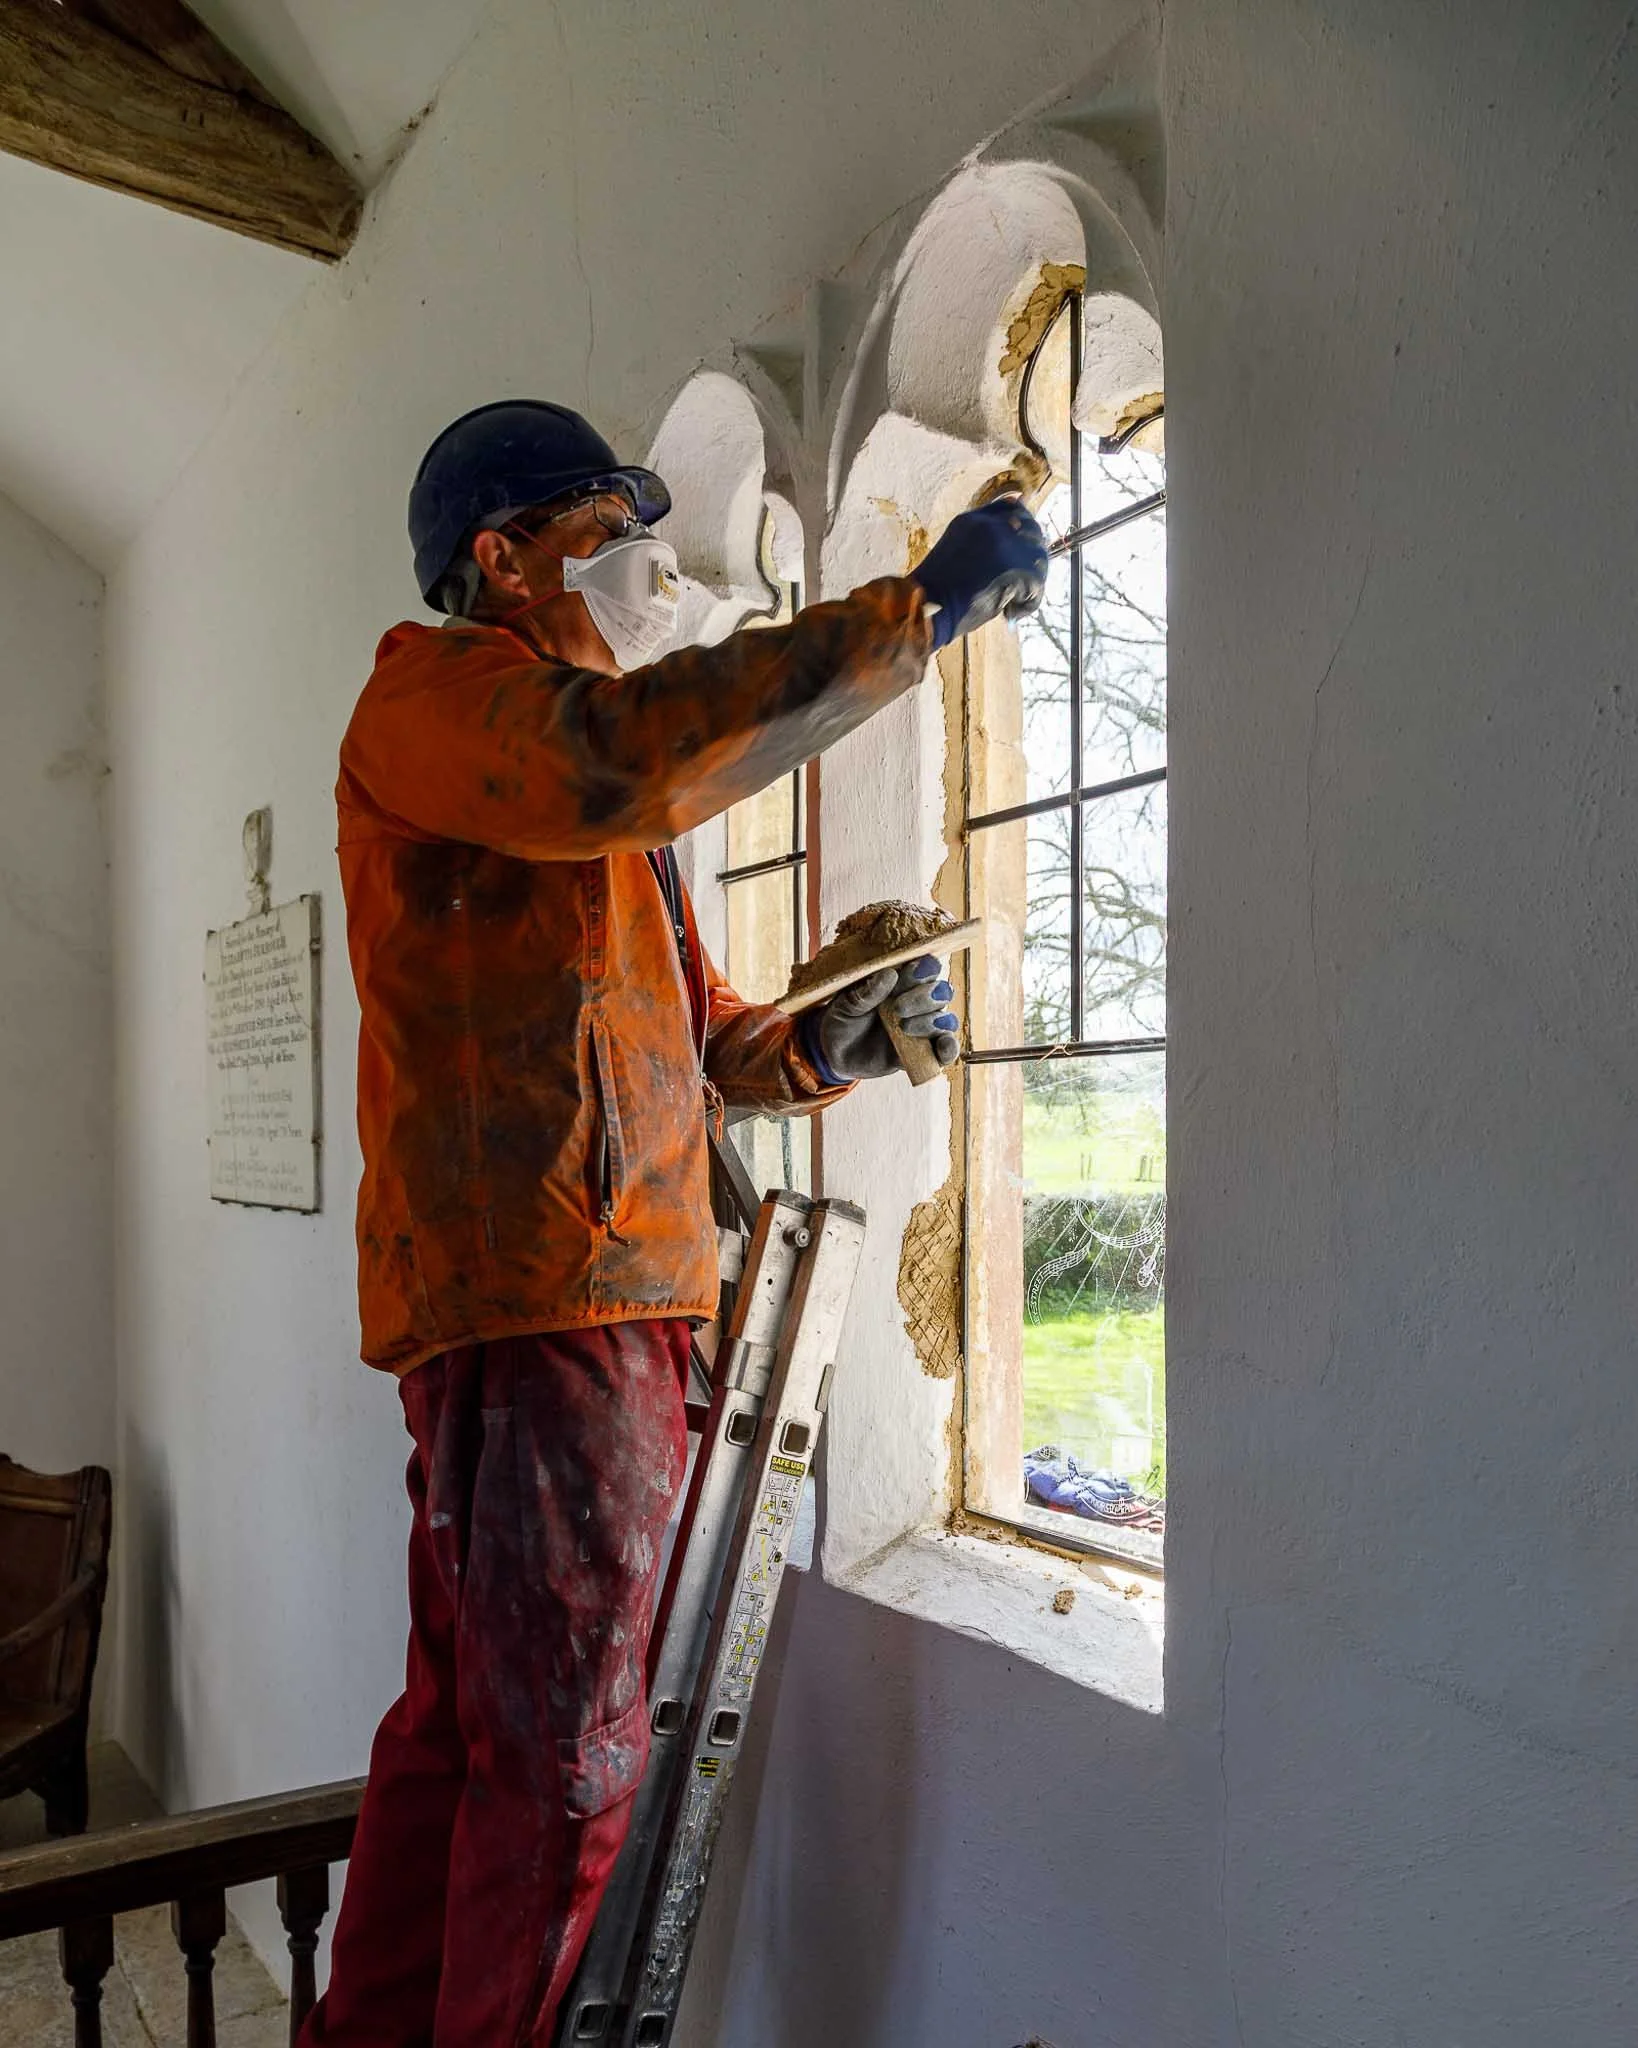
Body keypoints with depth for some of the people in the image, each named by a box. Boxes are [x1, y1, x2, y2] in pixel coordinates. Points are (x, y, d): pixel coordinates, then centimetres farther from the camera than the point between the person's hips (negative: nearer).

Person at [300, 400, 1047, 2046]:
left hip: (588, 1294, 10)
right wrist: (917, 609, -19)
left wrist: (824, 1041, 4)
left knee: (462, 1716, 16)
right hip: (538, 1295, -10)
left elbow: (690, 1042, 25)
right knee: (561, 1755, -4)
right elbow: (623, 756, -25)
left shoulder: (599, 827, 27)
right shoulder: (434, 692, -1)